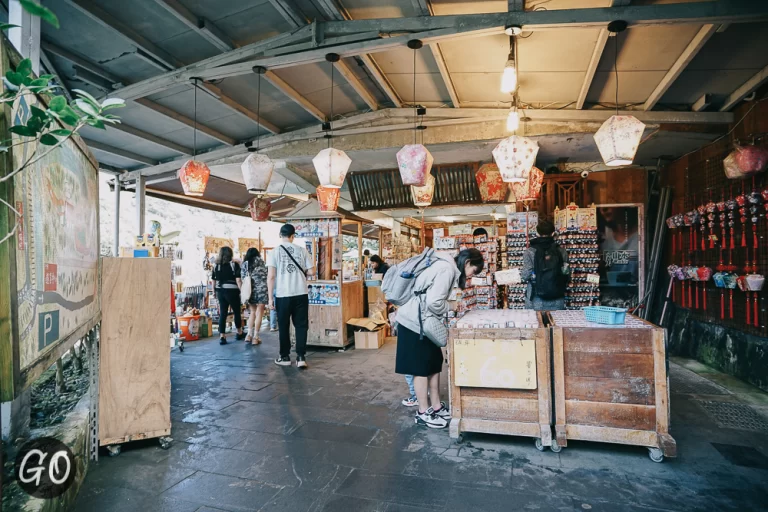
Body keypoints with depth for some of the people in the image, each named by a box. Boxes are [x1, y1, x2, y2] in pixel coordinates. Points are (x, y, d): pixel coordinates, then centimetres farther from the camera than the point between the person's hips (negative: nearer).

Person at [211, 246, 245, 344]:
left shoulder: (216, 266, 5)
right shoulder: (234, 264, -8)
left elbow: (214, 281, 9)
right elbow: (238, 280, -12)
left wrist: (215, 292, 20)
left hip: (220, 291, 4)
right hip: (232, 291, -4)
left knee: (222, 314, 8)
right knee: (236, 312, 13)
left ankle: (222, 336, 5)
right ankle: (239, 333, 28)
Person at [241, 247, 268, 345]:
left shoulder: (245, 263, 12)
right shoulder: (259, 260, 5)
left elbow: (242, 278, 9)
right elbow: (265, 275, 8)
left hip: (250, 290, 4)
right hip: (261, 289, -3)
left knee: (253, 312, 18)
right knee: (259, 313, 0)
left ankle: (249, 335, 11)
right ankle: (255, 337, 0)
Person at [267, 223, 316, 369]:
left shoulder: (275, 251, -2)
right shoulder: (302, 250, 3)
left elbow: (271, 276, -7)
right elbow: (312, 271, 3)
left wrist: (270, 297, -3)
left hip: (283, 295, -1)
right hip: (301, 294, 1)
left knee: (283, 326, 12)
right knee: (301, 325, 8)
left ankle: (285, 357, 21)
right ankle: (301, 357, 6)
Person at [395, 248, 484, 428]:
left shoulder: (448, 267, 13)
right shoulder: (447, 269, -19)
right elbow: (434, 302, -27)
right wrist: (451, 308, -9)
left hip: (423, 321, 10)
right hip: (415, 322, -10)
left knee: (434, 364, 14)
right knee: (422, 367, 1)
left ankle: (436, 407, 26)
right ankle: (423, 413, 15)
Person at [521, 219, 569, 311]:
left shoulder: (530, 252, -9)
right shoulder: (561, 251, -1)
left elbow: (525, 276, -10)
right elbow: (566, 273, 2)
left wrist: (521, 274, 10)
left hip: (537, 300, -2)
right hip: (557, 300, 2)